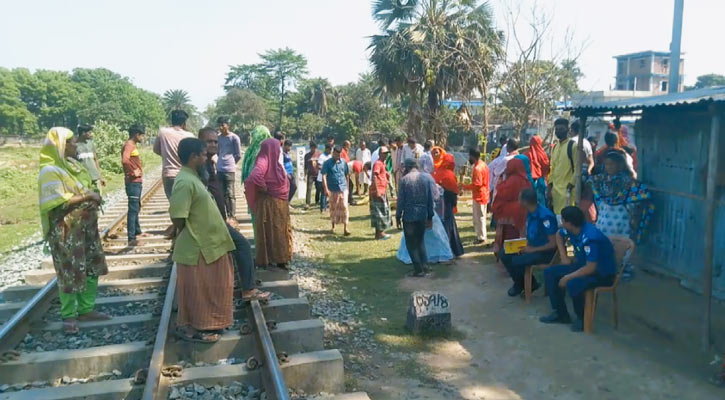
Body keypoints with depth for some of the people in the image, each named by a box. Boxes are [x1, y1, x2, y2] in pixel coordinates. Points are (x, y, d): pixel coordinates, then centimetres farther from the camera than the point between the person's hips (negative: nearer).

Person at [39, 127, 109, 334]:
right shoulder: (50, 171, -16)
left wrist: (93, 196, -2)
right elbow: (59, 202, -23)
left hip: (86, 226, 8)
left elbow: (86, 188, 18)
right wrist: (88, 196, -17)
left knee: (92, 267, 13)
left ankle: (86, 309, 26)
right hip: (66, 230, -8)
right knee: (70, 272, 2)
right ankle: (68, 316, 17)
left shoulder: (72, 164, 9)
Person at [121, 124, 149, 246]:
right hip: (133, 182, -10)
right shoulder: (129, 145, -15)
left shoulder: (132, 145, 16)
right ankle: (131, 239, -9)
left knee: (136, 208, 21)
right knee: (133, 209, -10)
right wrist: (133, 172, -20)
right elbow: (125, 160, -31)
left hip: (137, 182, 10)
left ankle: (137, 232, 35)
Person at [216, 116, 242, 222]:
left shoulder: (234, 137, -6)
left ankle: (232, 216, 1)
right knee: (222, 194, 11)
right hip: (219, 169, 6)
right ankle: (224, 215, 20)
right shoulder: (219, 137, 13)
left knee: (230, 194, -5)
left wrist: (230, 162, 7)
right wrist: (222, 161, 14)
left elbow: (238, 155, -3)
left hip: (229, 169, -6)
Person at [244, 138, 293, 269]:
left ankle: (279, 259, 24)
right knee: (269, 231, 2)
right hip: (269, 203, -8)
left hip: (279, 204, 8)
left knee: (279, 231, 15)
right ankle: (267, 260, 12)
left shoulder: (274, 163, 6)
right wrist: (264, 188, -22)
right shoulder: (263, 162, -18)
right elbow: (254, 177, -35)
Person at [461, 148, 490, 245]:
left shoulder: (477, 168, -21)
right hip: (483, 194, 10)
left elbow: (476, 184, -26)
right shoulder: (483, 164, 9)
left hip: (479, 196, -10)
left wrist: (464, 187, -16)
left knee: (479, 217, -1)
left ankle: (481, 238, 5)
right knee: (481, 216, 18)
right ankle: (482, 235, 26)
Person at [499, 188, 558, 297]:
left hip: (545, 252, -8)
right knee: (503, 254, -2)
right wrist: (524, 246, -3)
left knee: (516, 261, -25)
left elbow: (553, 244, -24)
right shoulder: (530, 213, 1)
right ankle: (520, 283, 13)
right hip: (531, 248, 8)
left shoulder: (545, 216, -26)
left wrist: (532, 250, -19)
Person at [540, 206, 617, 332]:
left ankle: (582, 318, -7)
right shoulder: (572, 229, -7)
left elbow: (590, 268, -34)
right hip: (584, 265, 9)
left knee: (572, 284, -34)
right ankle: (561, 313, 7)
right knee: (550, 273, 0)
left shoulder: (590, 237, -32)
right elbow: (559, 235, 18)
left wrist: (567, 277, -24)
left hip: (602, 273, -9)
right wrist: (564, 257, 8)